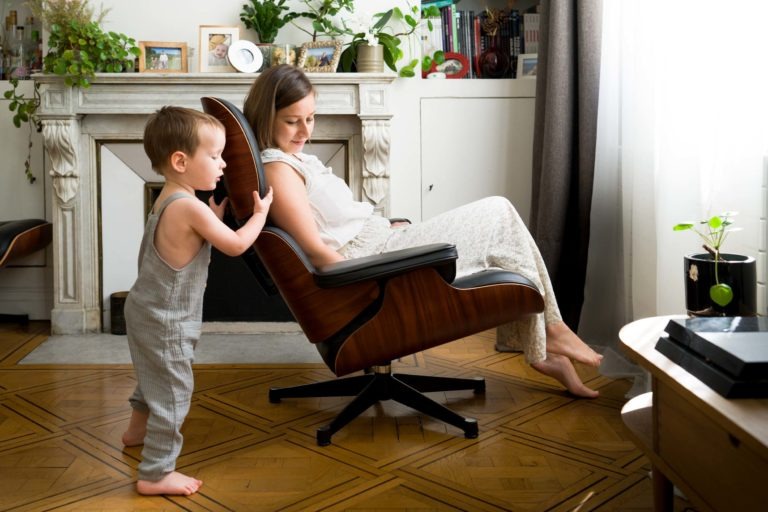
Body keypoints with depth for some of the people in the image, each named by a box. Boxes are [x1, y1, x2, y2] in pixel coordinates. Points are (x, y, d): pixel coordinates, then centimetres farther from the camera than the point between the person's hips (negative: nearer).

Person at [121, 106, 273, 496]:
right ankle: (155, 474, 10)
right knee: (172, 394, 0)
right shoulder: (190, 207, -26)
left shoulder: (169, 199, 4)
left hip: (145, 310, 10)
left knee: (153, 378, 31)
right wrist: (260, 212, -4)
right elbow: (236, 245, -18)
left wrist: (215, 214, 5)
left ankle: (138, 429, 52)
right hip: (165, 322, -10)